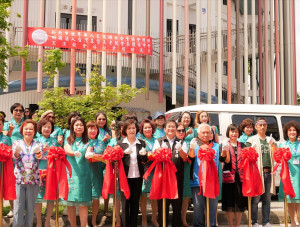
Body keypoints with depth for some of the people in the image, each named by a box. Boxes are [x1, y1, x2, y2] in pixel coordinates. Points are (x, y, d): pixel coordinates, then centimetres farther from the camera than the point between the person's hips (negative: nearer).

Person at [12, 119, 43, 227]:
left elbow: (40, 156, -10)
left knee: (30, 207, 5)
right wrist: (17, 153, -31)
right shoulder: (16, 143, 9)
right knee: (18, 207, -3)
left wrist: (38, 154, -35)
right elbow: (15, 157, -7)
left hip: (33, 180, 1)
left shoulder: (38, 145, 9)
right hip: (19, 179, -1)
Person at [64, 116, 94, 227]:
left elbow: (88, 152, -7)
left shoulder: (87, 142, 11)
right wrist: (75, 153, -32)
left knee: (83, 203, -6)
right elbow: (68, 150, -9)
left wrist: (89, 154, -32)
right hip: (70, 172, 1)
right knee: (70, 203, 1)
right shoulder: (68, 141, 12)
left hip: (83, 173, -1)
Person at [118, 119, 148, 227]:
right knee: (125, 203, 3)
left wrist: (144, 155, -16)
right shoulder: (120, 143, 2)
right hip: (125, 177, -2)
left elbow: (145, 161, 6)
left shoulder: (141, 143, 7)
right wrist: (125, 152, -23)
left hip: (138, 177, 2)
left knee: (135, 202, 8)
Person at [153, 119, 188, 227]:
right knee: (163, 203, 0)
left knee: (177, 204, 4)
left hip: (178, 177, 1)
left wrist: (180, 150, -18)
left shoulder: (182, 143, 13)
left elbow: (185, 158, 1)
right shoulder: (159, 142, 11)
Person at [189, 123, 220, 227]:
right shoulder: (195, 146, 10)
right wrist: (192, 149, -23)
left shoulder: (216, 146, 14)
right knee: (198, 206, 0)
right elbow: (190, 159, -6)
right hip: (197, 182, -1)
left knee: (212, 206, 2)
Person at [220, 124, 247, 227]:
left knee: (240, 203, 6)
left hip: (240, 176, 3)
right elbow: (225, 160, -9)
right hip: (229, 176, -3)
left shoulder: (242, 145, 15)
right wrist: (224, 150, -26)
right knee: (229, 203, 0)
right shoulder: (224, 145, 5)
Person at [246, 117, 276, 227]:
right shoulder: (252, 140, 6)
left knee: (267, 199, 6)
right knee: (255, 198, -7)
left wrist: (272, 144, -3)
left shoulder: (270, 140, 19)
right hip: (257, 171, -4)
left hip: (268, 172, 4)